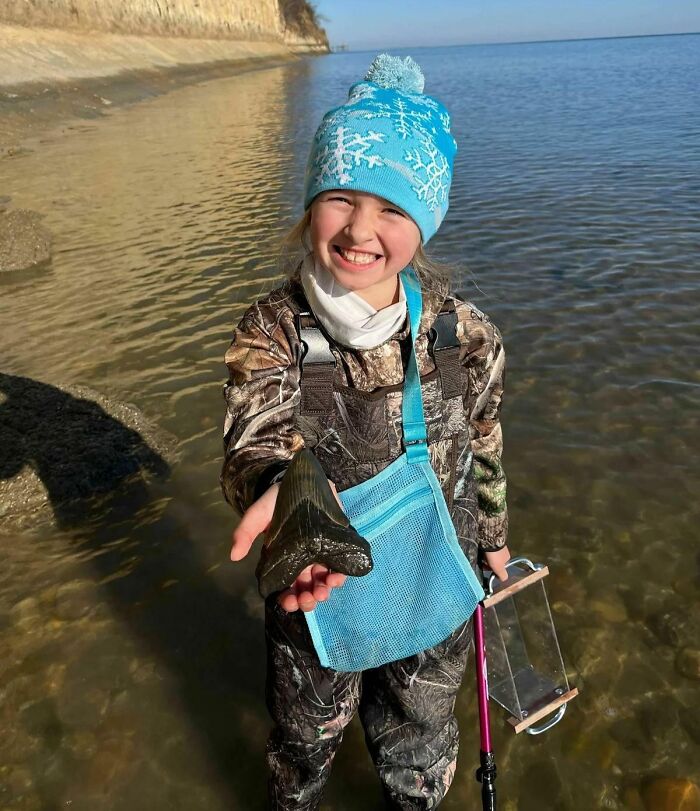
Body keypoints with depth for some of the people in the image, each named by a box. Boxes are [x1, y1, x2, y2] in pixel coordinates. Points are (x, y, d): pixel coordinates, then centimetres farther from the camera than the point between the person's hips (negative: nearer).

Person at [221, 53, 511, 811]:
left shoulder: (467, 335, -16)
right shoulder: (270, 332, -21)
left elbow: (485, 450, -1)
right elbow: (254, 443, -35)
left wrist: (493, 537, 13)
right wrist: (282, 489, -58)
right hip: (312, 596, 0)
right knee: (304, 740, 29)